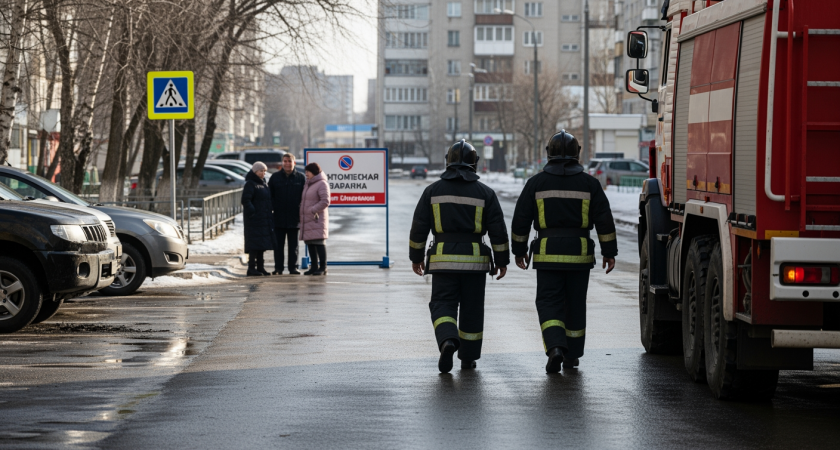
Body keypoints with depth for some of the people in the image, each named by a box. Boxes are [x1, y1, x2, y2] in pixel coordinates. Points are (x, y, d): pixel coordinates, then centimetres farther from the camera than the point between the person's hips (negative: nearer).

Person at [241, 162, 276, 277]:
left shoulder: (264, 184, 18)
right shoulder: (250, 184, -8)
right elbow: (245, 201, -17)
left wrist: (270, 215, 16)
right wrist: (252, 212, -26)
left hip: (264, 220, 9)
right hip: (255, 220, -9)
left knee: (261, 245, 10)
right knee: (255, 244, -9)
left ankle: (260, 268, 14)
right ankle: (252, 268, -7)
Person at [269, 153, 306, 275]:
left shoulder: (301, 178, 4)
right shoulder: (275, 177, 5)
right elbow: (270, 196, 7)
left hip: (294, 218, 0)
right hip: (279, 218, 0)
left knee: (293, 245, 6)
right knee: (278, 244, 3)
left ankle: (293, 268, 11)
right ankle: (278, 268, 7)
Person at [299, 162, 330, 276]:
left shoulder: (322, 184, -8)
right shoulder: (307, 185, 19)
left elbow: (325, 202, -17)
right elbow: (303, 200, 28)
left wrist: (312, 210, -18)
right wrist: (302, 213, 13)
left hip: (317, 219, -9)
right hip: (307, 220, 9)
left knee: (319, 243, -10)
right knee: (310, 244, 7)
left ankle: (323, 268, -9)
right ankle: (314, 267, 12)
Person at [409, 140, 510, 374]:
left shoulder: (433, 190, 1)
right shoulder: (485, 193, 0)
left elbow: (419, 227, 2)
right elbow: (498, 230, 0)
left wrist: (416, 257, 12)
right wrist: (502, 261, 9)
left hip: (443, 260, 0)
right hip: (474, 260, 1)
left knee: (443, 306, 3)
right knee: (472, 309, 12)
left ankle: (447, 340, -24)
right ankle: (468, 358, 18)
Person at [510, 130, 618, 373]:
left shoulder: (537, 182, 0)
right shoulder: (589, 183, 2)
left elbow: (521, 219, 2)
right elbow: (604, 219, 0)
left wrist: (519, 250, 12)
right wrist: (609, 252, 7)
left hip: (547, 253, -1)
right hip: (579, 254, 1)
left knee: (549, 304, 1)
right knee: (575, 305, 12)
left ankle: (556, 347, -21)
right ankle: (572, 355, 18)